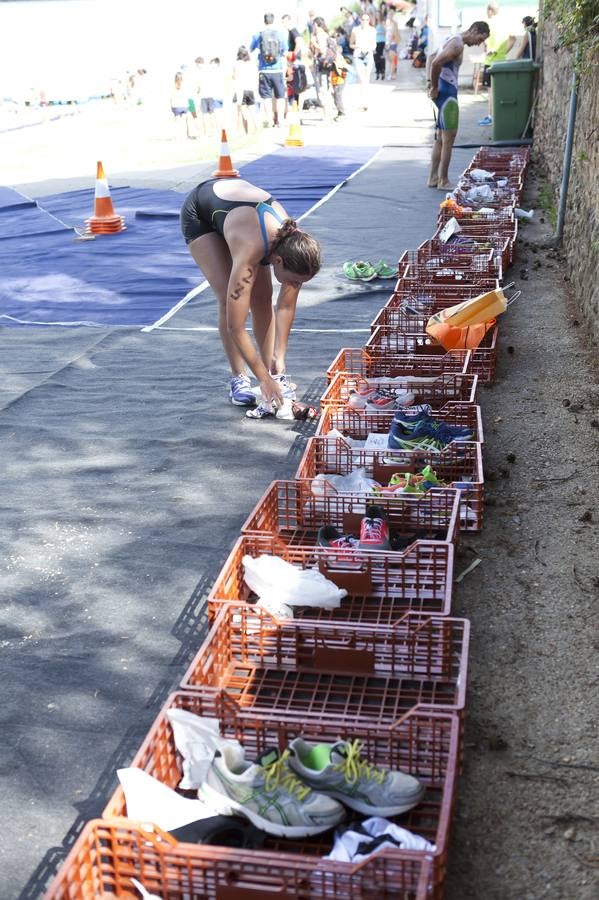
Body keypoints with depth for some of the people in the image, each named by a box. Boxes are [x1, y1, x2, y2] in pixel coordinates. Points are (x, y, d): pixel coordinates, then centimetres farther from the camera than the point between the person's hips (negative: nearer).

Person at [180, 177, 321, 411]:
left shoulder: (295, 245, -28)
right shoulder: (250, 251, -44)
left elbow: (286, 307, -13)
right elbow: (235, 327, -40)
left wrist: (279, 357, -16)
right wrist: (263, 379, -36)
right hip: (199, 213, -5)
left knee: (262, 297, -6)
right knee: (229, 299, -18)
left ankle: (275, 373, 4)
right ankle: (238, 379, -6)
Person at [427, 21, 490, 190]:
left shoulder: (454, 41, 17)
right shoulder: (458, 44, -15)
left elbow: (434, 59, 25)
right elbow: (436, 63, -27)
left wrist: (432, 83, 16)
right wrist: (434, 87, -17)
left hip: (443, 92, 10)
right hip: (447, 93, -10)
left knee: (440, 138, 14)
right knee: (448, 138, -6)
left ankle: (433, 178, 19)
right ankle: (443, 181, -2)